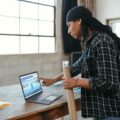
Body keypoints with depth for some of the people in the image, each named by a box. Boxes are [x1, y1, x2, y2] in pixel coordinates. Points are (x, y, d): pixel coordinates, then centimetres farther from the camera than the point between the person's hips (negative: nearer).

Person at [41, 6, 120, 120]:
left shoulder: (102, 42, -21)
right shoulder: (91, 42, 11)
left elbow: (108, 82, -26)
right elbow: (79, 65, 21)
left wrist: (76, 82, -14)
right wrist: (53, 80, 22)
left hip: (110, 110, -9)